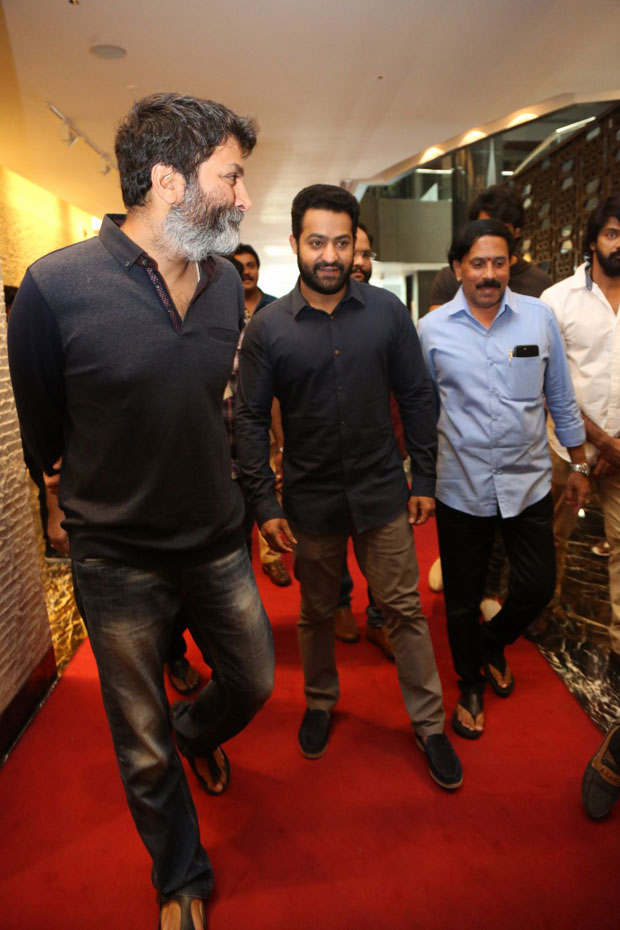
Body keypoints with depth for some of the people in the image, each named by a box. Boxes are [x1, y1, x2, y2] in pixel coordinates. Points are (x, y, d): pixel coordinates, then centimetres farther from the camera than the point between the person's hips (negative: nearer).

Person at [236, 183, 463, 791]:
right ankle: (320, 702, 43)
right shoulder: (267, 327, -6)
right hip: (310, 500, 0)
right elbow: (251, 419, -4)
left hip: (382, 491, 1)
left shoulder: (387, 311, -3)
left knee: (404, 609, 10)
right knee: (317, 612, 18)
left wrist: (423, 480, 0)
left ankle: (429, 724, 29)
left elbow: (416, 398, 2)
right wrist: (264, 505, -8)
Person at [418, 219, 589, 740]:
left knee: (537, 588, 11)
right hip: (461, 488, -1)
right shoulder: (433, 329, -5)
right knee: (463, 599, 13)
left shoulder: (539, 317, -2)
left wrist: (579, 466, 9)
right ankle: (471, 685, 39)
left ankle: (493, 643, 44)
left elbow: (561, 399, 6)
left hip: (528, 482, 2)